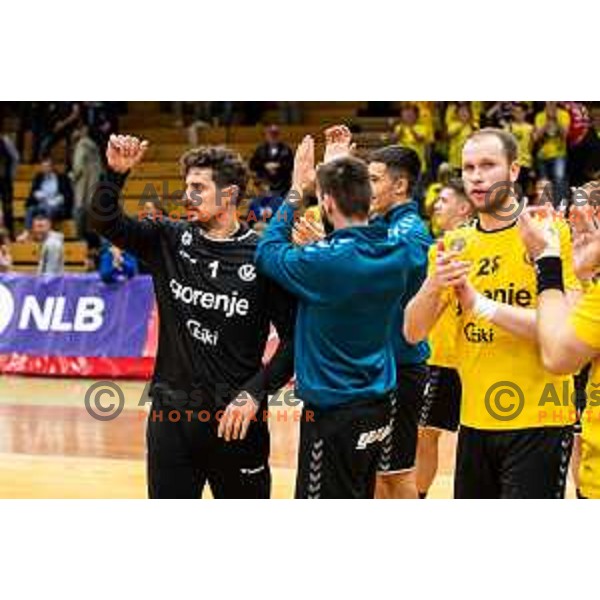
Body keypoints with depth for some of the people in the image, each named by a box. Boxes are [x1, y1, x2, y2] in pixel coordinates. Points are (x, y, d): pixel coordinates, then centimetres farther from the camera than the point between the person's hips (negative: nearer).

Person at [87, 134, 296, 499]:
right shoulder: (169, 240, 4)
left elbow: (293, 338, -6)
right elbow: (104, 220, 5)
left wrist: (255, 393, -14)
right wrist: (116, 173, -12)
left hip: (234, 417, -3)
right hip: (170, 412, 4)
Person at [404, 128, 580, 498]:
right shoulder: (455, 245, 9)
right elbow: (413, 333, 5)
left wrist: (481, 304, -21)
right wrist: (433, 285, -14)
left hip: (537, 423, -5)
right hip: (475, 422, 5)